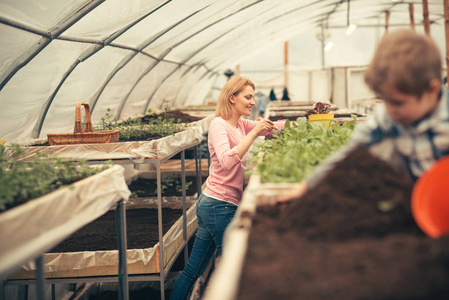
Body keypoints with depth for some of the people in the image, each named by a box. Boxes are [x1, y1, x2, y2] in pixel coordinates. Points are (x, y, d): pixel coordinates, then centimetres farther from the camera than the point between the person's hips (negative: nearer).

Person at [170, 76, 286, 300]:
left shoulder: (241, 125, 12)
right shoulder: (219, 125, -13)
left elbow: (274, 126, 14)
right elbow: (227, 161, -29)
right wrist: (254, 132, -29)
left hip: (209, 204, 8)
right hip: (220, 205, -8)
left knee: (193, 270, 13)